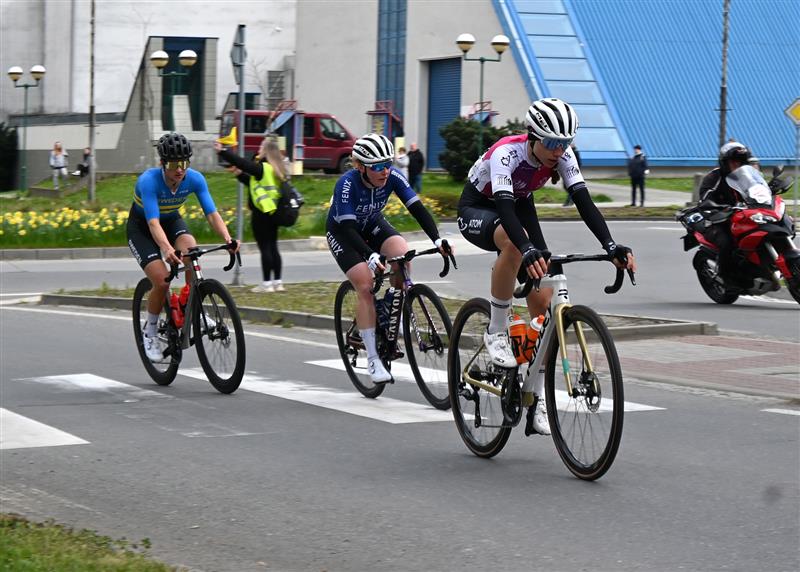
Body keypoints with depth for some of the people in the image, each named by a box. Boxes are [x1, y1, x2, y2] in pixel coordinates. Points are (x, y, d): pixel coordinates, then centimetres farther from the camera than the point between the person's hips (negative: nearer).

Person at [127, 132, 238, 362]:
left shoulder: (195, 179, -22)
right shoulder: (149, 180, -34)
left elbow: (212, 213, -25)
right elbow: (153, 222, -43)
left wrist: (228, 239, -44)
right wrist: (168, 249, -61)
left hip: (172, 220, 3)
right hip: (141, 227, -3)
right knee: (162, 281, -21)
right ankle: (150, 332, 4)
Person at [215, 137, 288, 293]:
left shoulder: (263, 168, -15)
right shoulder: (275, 169, 12)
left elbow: (243, 163, -20)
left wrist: (222, 151, -16)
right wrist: (240, 174, 17)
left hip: (261, 214, -8)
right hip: (273, 212, 8)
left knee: (265, 247, -4)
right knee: (273, 247, 11)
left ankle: (266, 283, -2)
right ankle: (277, 282, 13)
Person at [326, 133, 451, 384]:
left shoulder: (393, 177, -23)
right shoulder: (347, 184, -34)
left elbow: (417, 208, -27)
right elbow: (348, 228, -40)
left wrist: (437, 239, -41)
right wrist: (371, 256, -55)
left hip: (372, 225, 4)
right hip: (341, 232, -4)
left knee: (402, 253, -27)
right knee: (365, 287, -20)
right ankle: (373, 359, -15)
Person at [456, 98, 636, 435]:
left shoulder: (562, 156, -20)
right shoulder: (507, 153, -35)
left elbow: (583, 201, -27)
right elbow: (505, 208, -48)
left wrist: (610, 246, -43)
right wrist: (529, 251, -65)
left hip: (519, 207, 5)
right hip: (477, 209, -5)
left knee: (543, 300, -9)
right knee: (514, 244, -41)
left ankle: (538, 398, -1)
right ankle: (496, 331, -22)